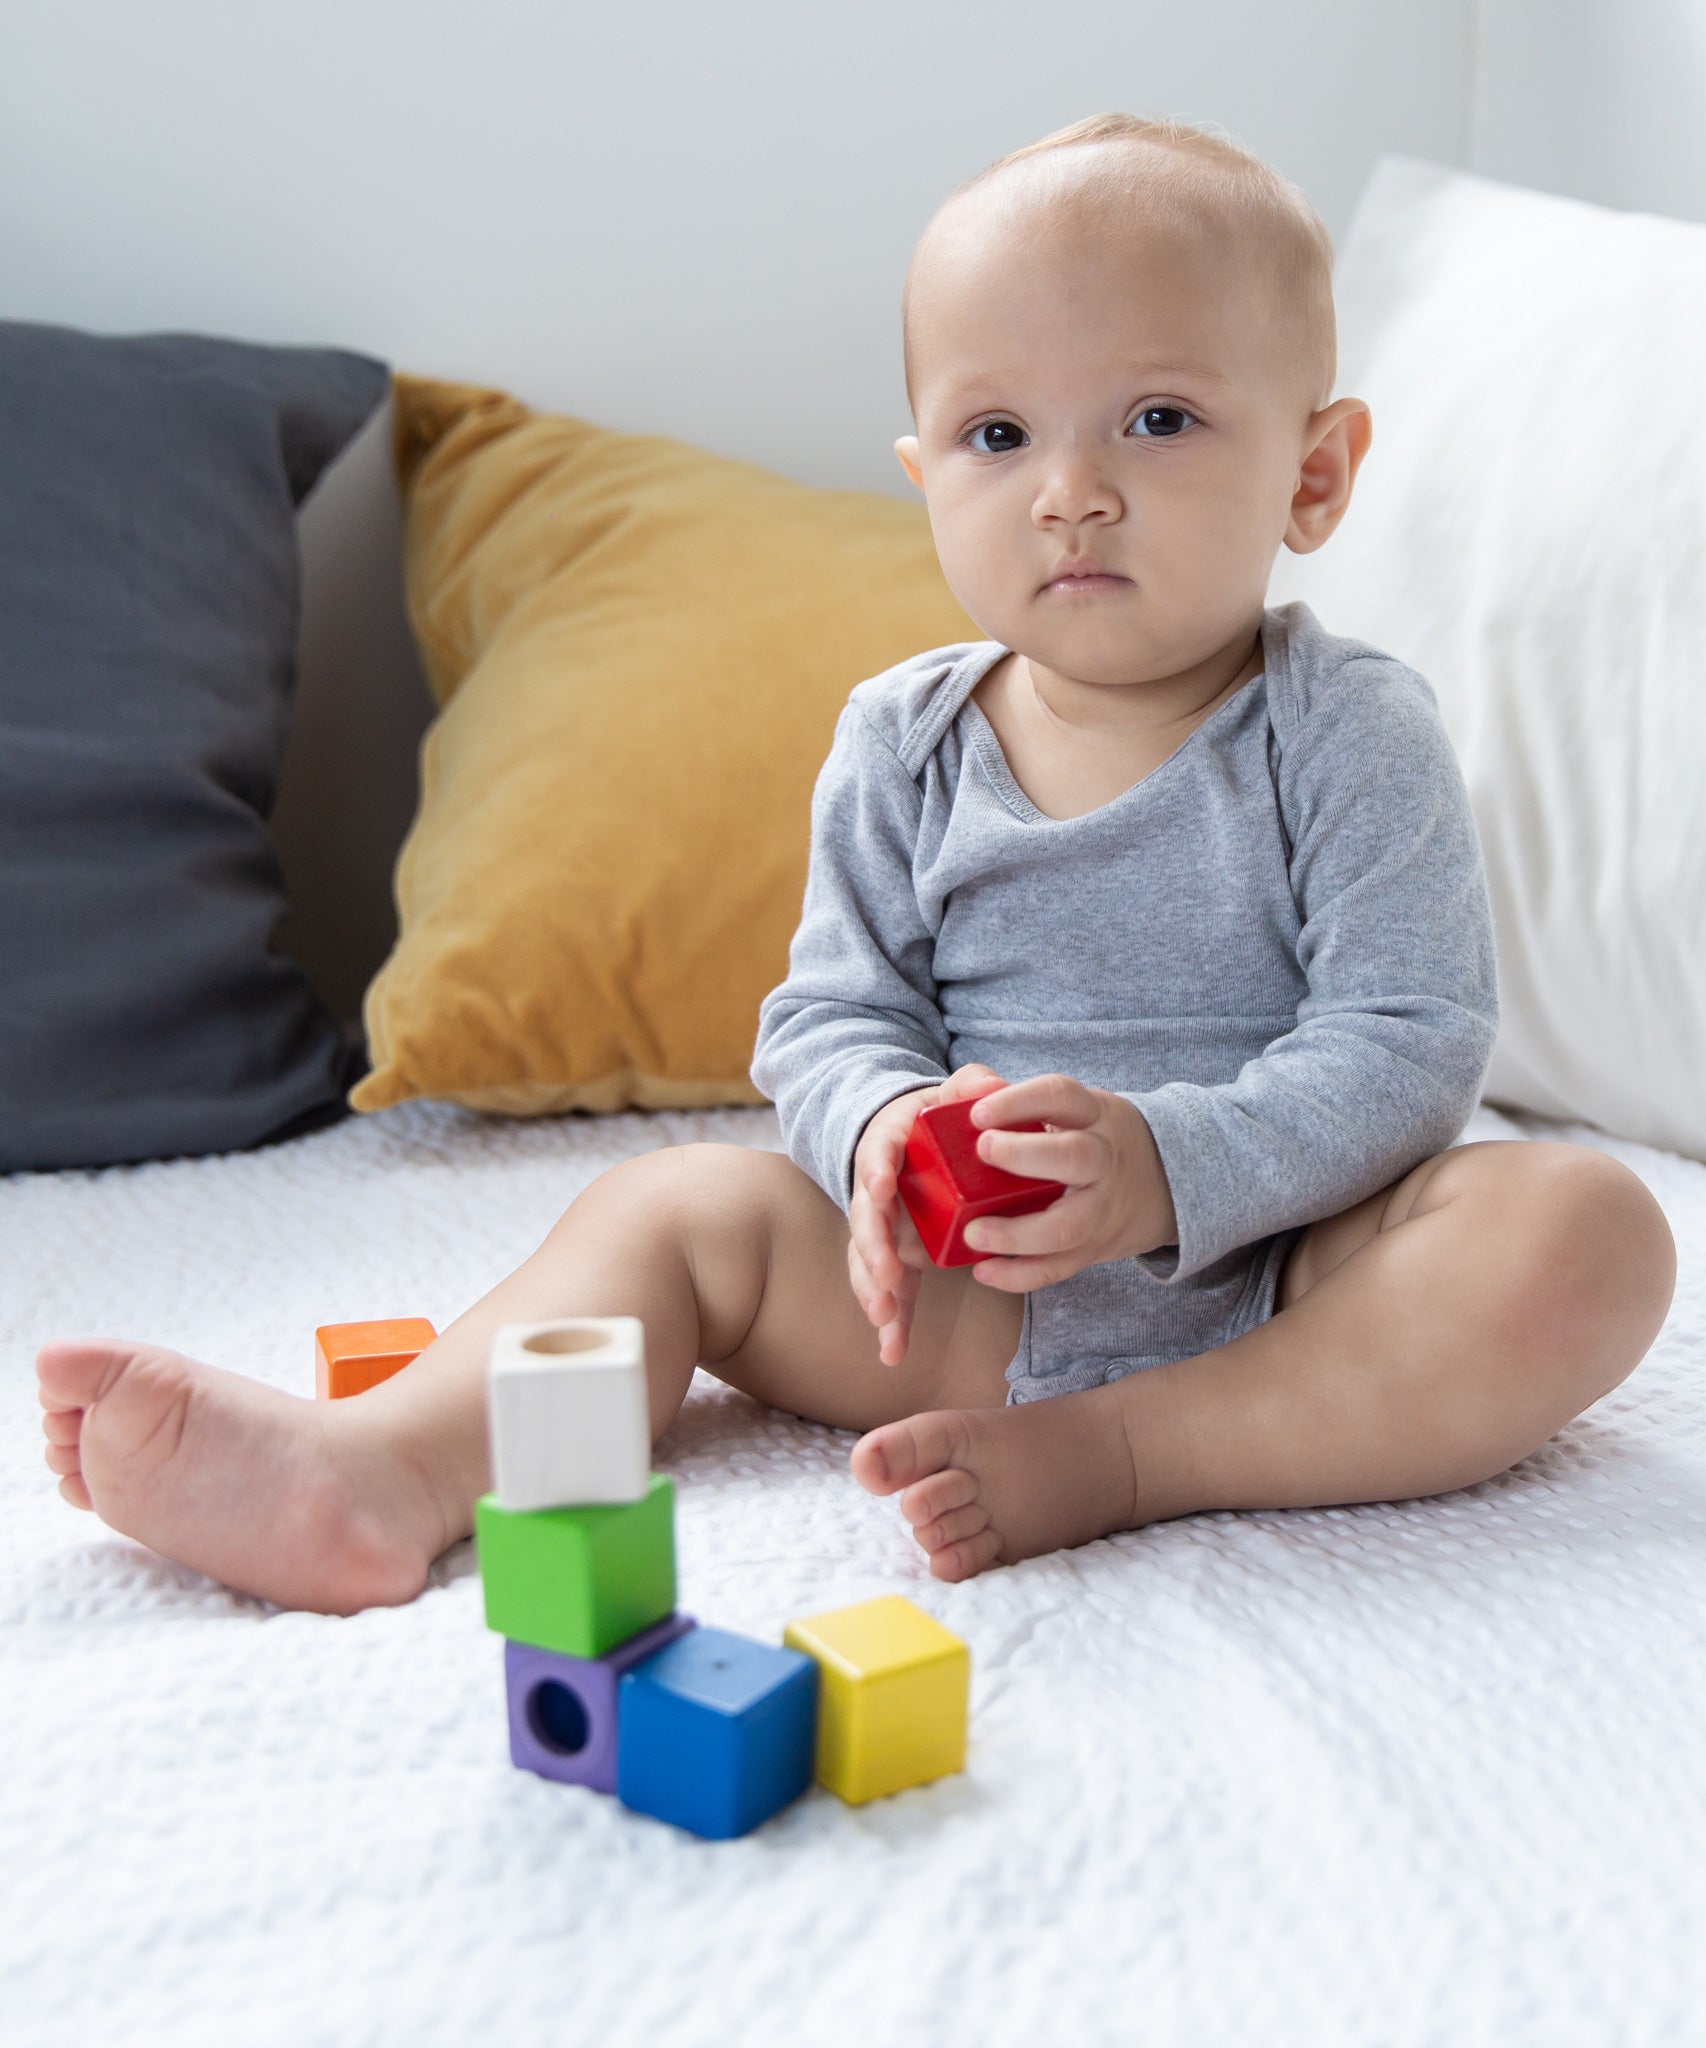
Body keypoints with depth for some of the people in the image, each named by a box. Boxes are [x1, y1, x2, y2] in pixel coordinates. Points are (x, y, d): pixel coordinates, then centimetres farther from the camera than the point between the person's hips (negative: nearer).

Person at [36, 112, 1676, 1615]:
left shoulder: (1348, 733, -8)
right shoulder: (902, 744, 2)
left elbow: (1408, 1045, -14)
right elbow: (831, 1010, 3)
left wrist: (1166, 1164, -30)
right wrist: (884, 1126, -22)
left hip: (1286, 1273, -2)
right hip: (980, 1294, 3)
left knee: (1583, 1229, -29)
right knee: (687, 1204, -11)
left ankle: (1118, 1459, -32)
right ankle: (383, 1471, -29)